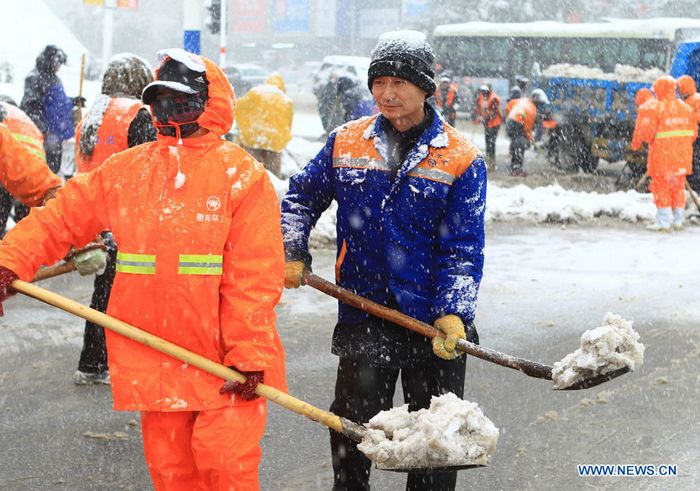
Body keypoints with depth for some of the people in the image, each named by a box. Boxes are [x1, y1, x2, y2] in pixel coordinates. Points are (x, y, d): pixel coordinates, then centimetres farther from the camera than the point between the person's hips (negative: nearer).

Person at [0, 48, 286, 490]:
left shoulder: (243, 174, -6)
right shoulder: (126, 169, 8)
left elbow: (255, 274, -10)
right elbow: (62, 217, 13)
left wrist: (249, 353, -14)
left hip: (225, 360, -4)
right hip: (154, 362, 4)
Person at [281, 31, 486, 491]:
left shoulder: (461, 159, -6)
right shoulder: (346, 143, 3)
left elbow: (464, 248, -9)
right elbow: (302, 197, 16)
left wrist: (453, 314, -20)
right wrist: (293, 253, 2)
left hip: (435, 327, -2)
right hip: (363, 321, 2)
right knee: (350, 435, 10)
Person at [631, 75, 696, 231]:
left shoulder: (654, 108, -12)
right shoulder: (686, 108, 9)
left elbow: (646, 133, -16)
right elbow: (693, 132, 12)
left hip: (662, 155, -6)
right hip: (682, 156, 6)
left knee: (661, 187, 1)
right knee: (678, 186, 15)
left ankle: (664, 221, -1)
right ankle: (677, 220, 19)